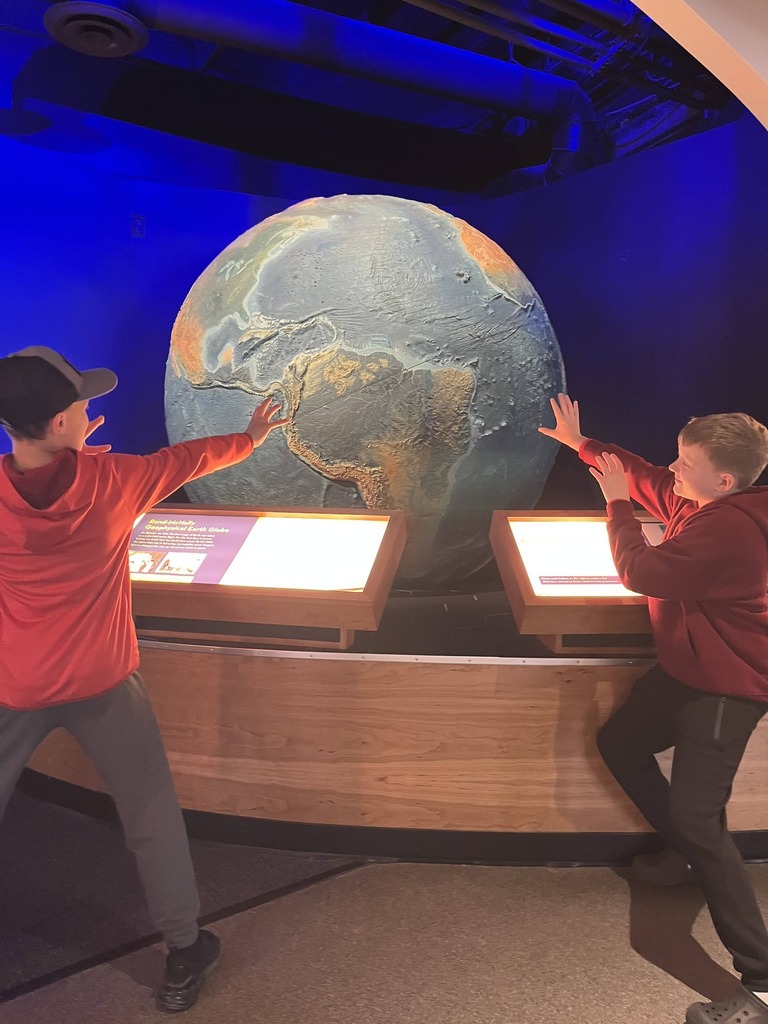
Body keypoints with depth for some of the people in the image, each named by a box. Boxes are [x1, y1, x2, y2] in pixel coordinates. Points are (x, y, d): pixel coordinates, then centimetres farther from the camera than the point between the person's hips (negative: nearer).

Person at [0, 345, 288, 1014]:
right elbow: (187, 460, 3)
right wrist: (249, 438, 19)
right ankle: (184, 951, 28)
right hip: (100, 683, -1)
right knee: (151, 817, 14)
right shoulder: (113, 480, -14)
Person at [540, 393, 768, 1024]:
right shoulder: (698, 500, 0)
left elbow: (642, 574, -29)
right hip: (687, 669, 10)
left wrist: (617, 504, -17)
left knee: (696, 815, -16)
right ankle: (688, 852, 40)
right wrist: (582, 444, 13)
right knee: (619, 744, 22)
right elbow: (644, 477, 17)